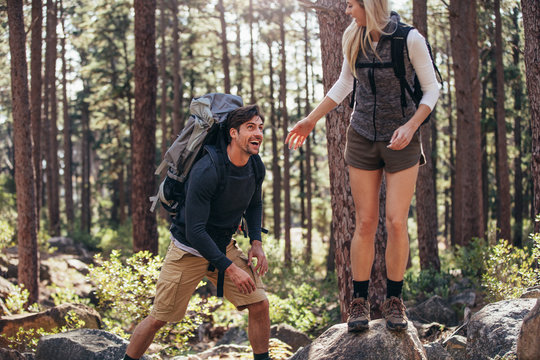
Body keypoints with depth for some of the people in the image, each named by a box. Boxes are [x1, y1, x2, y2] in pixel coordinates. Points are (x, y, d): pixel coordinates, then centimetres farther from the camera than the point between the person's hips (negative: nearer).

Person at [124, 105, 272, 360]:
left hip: (225, 247, 6)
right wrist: (229, 269, -28)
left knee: (259, 304, -6)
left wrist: (256, 241, 0)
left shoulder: (255, 167, -6)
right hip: (189, 250, -6)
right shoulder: (205, 172, -29)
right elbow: (195, 231, -28)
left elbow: (254, 204, 16)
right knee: (158, 319, -1)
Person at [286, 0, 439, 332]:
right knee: (366, 223, 2)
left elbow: (432, 89, -7)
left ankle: (394, 301, 10)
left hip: (401, 141, -3)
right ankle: (360, 302, 11)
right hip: (363, 138, 3)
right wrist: (312, 120, 14)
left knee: (397, 222, -6)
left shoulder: (411, 39, -14)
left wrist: (411, 126, -21)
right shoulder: (352, 36, -1)